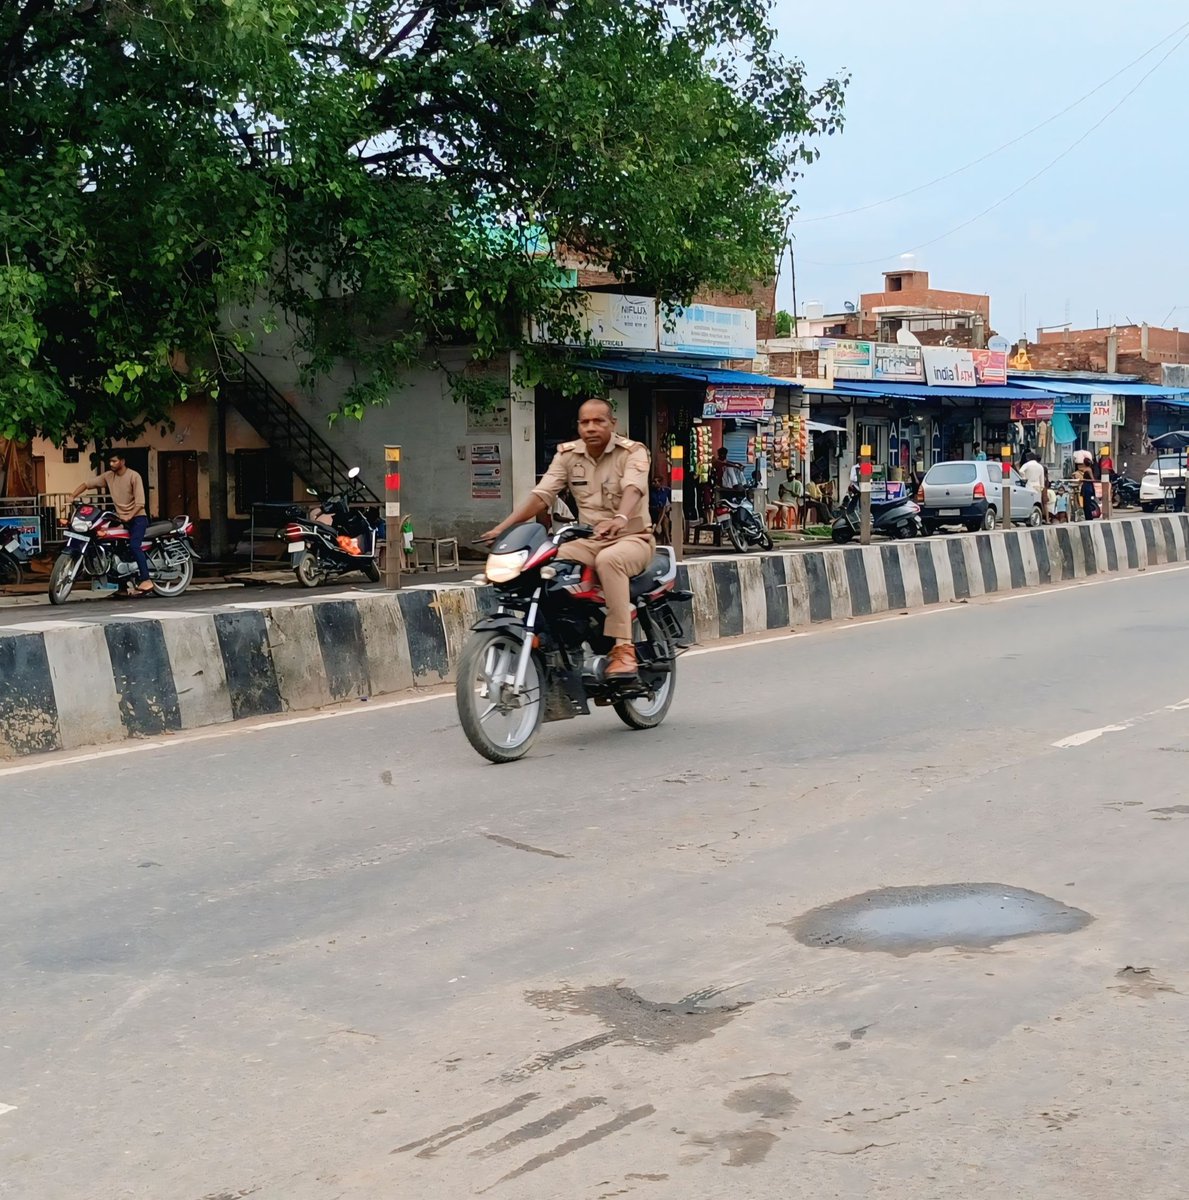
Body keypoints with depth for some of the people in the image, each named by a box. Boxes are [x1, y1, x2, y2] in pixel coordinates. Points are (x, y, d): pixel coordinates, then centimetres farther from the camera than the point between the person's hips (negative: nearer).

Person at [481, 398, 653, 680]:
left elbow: (633, 488, -29)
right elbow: (540, 494, -4)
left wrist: (621, 518, -52)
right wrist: (503, 527, -20)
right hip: (589, 540, 5)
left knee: (609, 560, -39)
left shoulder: (632, 452, -9)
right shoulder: (567, 454, 5)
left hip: (632, 538, -4)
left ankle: (623, 647, -38)